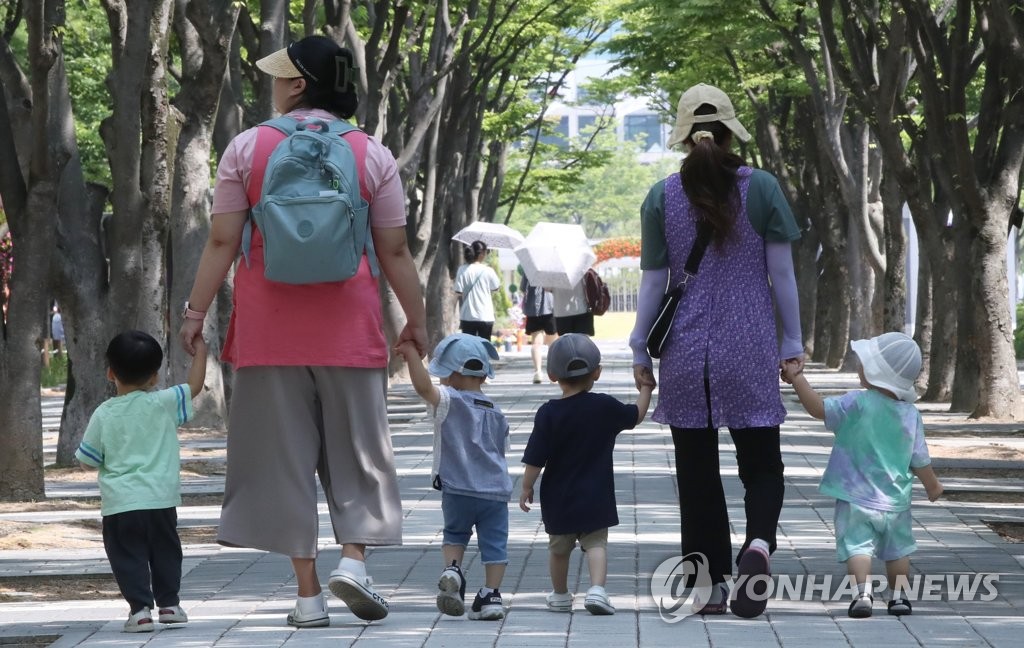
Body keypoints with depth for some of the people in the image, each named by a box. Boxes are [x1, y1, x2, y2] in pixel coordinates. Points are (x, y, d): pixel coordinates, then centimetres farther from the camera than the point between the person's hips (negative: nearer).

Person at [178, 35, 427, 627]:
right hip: (348, 327, 0)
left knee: (285, 456, 5)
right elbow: (394, 251, 2)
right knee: (356, 450, 12)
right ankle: (355, 558, -8)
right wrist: (417, 320, 12)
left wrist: (196, 313, 7)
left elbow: (222, 243, -1)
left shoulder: (247, 149, 0)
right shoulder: (372, 155, 1)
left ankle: (309, 594, 4)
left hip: (269, 326, 0)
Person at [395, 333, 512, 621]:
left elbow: (423, 386, -26)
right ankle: (491, 594, -1)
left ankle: (452, 567, -6)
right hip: (496, 492, 3)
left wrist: (411, 354, -21)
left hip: (458, 490, -3)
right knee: (494, 543, 7)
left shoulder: (449, 401, -7)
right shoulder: (496, 414, 12)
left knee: (455, 534, 19)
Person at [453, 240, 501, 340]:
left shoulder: (462, 269, -4)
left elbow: (458, 293, -7)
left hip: (467, 317, 1)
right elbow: (496, 287, 9)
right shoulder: (488, 271, -7)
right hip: (485, 317, -1)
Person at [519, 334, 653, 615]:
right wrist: (646, 389, 28)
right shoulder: (605, 407, -7)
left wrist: (527, 488, 2)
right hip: (596, 497, 0)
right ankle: (597, 589, -18)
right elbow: (635, 416, 12)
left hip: (558, 499, 0)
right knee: (596, 543, 2)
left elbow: (535, 459, -11)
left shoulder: (548, 413, -11)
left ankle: (560, 595, 30)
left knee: (559, 547, 16)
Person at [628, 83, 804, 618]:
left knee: (697, 473, 9)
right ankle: (758, 542, -22)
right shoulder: (761, 188, -3)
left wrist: (639, 351, 11)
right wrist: (792, 342, 7)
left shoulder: (663, 197, -1)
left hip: (685, 354, 1)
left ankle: (712, 584, 8)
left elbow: (653, 282, 2)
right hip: (749, 353, -1)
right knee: (761, 465, 7)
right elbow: (781, 274, -1)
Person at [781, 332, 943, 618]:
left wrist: (797, 378, -15)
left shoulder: (857, 403, -15)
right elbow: (920, 460, 7)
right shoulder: (911, 414, 0)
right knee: (896, 549, 20)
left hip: (856, 500, -4)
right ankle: (898, 595, 24)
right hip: (895, 501, 4)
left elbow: (819, 408, -22)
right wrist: (933, 485, 24)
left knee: (858, 546, -7)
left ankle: (863, 592, -24)